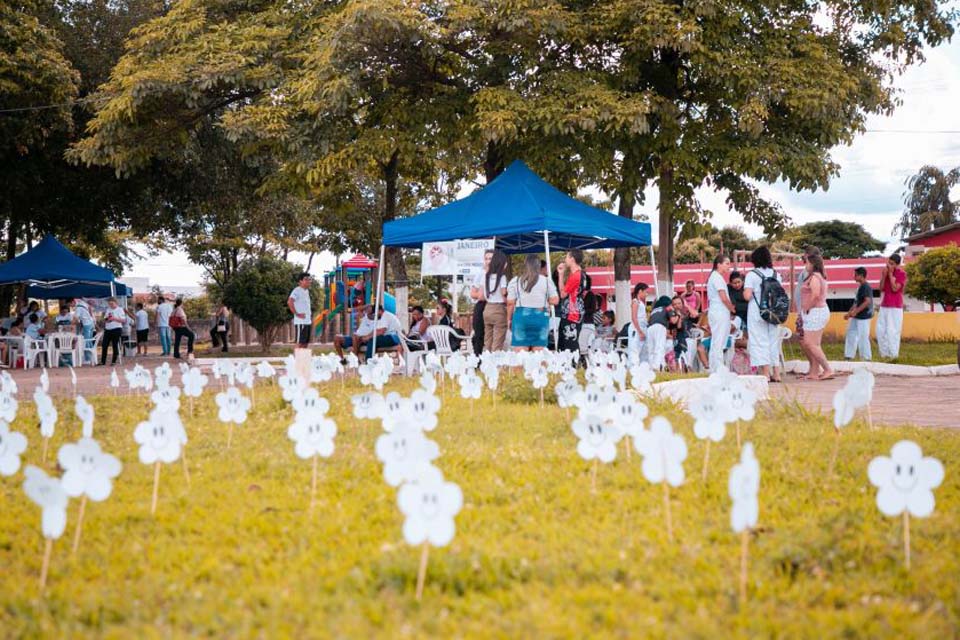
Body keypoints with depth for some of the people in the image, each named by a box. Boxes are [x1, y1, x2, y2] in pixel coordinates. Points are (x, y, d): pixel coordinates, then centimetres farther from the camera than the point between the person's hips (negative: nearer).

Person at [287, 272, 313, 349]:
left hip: (308, 321, 9)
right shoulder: (297, 290, -11)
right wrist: (297, 314, -21)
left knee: (306, 343, 9)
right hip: (300, 322, -9)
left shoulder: (307, 291, 17)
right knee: (300, 343, -8)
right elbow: (289, 302, -24)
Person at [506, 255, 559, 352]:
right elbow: (555, 300, 2)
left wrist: (509, 319, 12)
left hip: (521, 316, 0)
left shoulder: (515, 281, 1)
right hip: (540, 317, 0)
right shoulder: (547, 281, 2)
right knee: (539, 352, 6)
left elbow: (510, 303, 1)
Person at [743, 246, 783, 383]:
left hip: (757, 313, -5)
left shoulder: (752, 274, -8)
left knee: (760, 342, 0)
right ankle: (776, 373, 13)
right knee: (774, 341, 12)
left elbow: (747, 296, -14)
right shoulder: (776, 274, 6)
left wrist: (744, 290, 5)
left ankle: (766, 373, -4)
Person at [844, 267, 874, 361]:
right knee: (851, 335, 11)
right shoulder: (860, 286, 14)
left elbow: (868, 301, -24)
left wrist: (855, 312, -24)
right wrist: (849, 313, 17)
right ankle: (849, 356, 16)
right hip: (856, 317, 10)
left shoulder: (866, 287, -15)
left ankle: (866, 357, 4)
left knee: (863, 337, -4)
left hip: (863, 317, -10)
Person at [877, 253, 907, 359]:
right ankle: (884, 353, 8)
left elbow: (895, 288, -15)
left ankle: (893, 355, -5)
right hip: (884, 306, 6)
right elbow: (881, 289, 9)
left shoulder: (902, 273, -6)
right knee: (880, 330, 2)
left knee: (892, 331, -9)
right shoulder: (886, 272, 12)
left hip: (895, 307, -6)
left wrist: (890, 274, -12)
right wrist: (883, 276, -3)